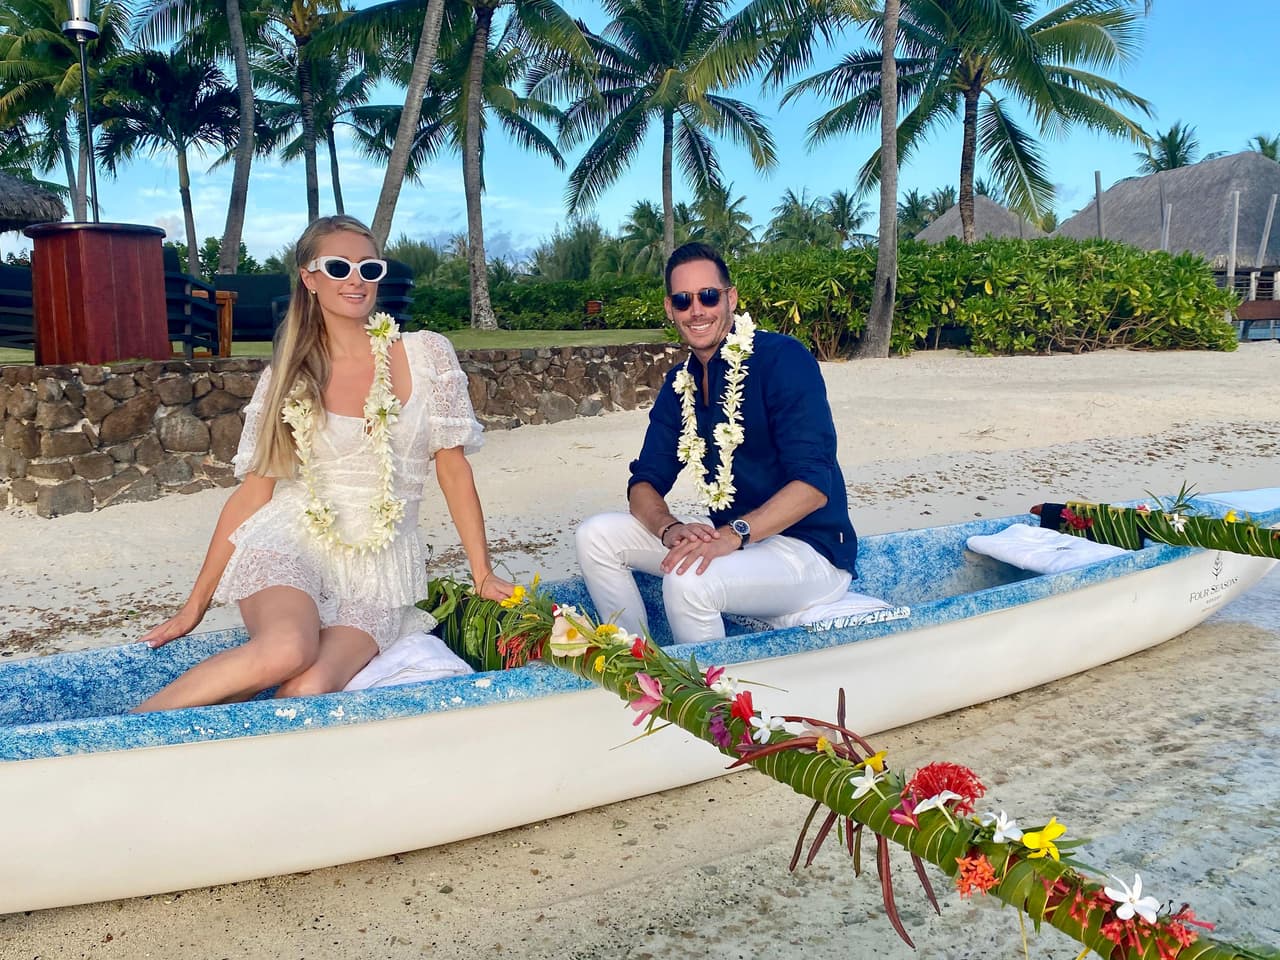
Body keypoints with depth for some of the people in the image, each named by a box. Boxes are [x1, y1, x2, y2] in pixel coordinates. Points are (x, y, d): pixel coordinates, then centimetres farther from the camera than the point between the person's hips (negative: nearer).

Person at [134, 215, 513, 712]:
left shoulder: (425, 355, 3)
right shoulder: (285, 376, 6)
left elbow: (454, 470, 5)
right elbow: (253, 491, 7)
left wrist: (484, 574, 2)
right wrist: (195, 605, 6)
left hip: (379, 572, 0)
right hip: (289, 547, 0)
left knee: (312, 688, -29)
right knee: (287, 650, -33)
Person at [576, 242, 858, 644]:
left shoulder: (782, 359, -14)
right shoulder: (680, 383, 7)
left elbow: (814, 482, -22)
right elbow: (644, 482, 5)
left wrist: (733, 535, -32)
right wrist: (670, 529, -18)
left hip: (809, 550, -7)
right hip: (728, 538, 7)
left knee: (688, 580, -33)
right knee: (596, 536, -2)